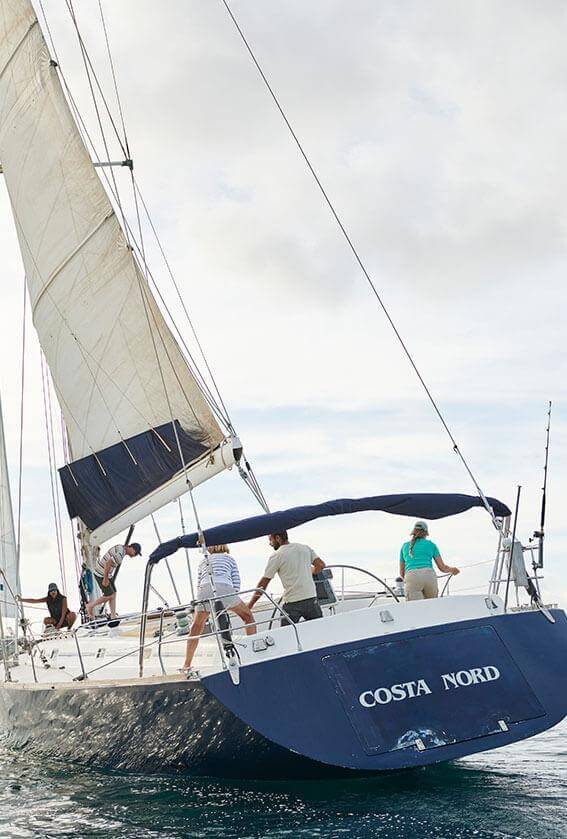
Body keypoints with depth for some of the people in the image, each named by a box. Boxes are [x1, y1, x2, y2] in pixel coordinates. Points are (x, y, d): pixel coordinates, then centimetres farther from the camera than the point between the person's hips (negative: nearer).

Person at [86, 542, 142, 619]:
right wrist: (105, 579, -22)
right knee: (109, 596, -3)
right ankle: (90, 606, 14)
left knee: (113, 594, 8)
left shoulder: (121, 547, 5)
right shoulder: (120, 554, -27)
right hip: (101, 575, -10)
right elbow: (108, 563, -31)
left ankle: (113, 616, 12)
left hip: (106, 573, 10)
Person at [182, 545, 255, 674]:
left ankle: (187, 666, 16)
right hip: (224, 588, -1)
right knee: (247, 616, 19)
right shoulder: (230, 558, 30)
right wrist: (230, 603, 26)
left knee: (196, 628, 17)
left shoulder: (203, 561, 34)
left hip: (205, 590, 2)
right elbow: (236, 583, 18)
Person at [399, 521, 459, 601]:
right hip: (429, 576, 0)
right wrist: (452, 570, 42)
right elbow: (442, 568, 21)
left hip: (412, 579, 0)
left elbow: (402, 573, 30)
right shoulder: (431, 545, 22)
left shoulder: (405, 546, 26)